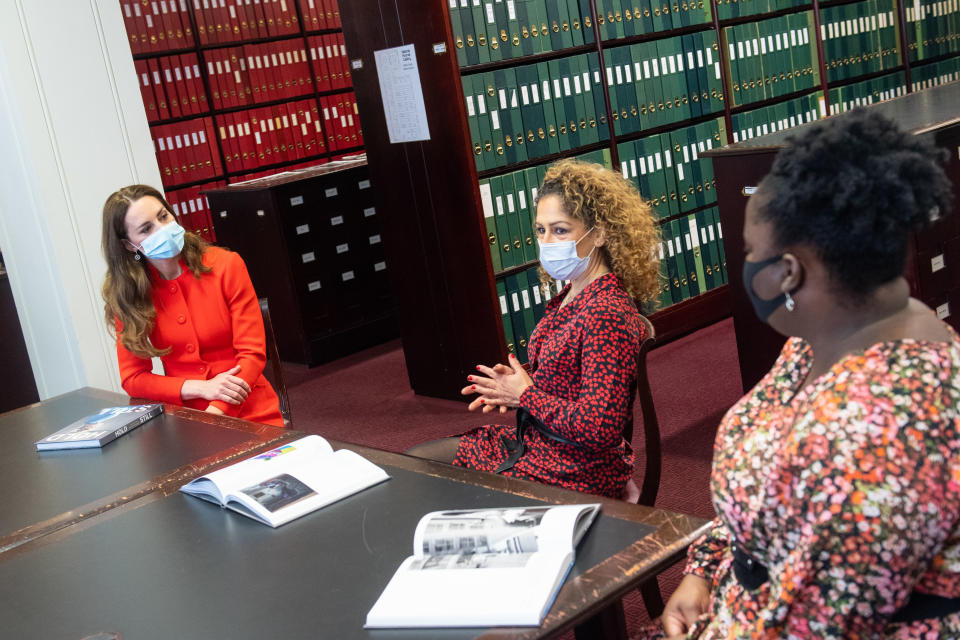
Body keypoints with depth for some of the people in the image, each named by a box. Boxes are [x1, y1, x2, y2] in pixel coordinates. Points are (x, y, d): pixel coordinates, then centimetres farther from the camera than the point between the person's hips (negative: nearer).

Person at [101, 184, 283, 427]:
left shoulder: (225, 265, -2)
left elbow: (252, 354, -5)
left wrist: (215, 413, -19)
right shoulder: (125, 295, 3)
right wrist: (203, 388, -14)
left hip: (251, 414, -1)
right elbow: (132, 377, 2)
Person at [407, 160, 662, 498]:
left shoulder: (606, 315, -25)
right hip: (532, 441, 9)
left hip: (573, 470, -9)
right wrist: (513, 383, -2)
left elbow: (598, 428, -29)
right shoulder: (571, 297, 3)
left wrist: (525, 394, -16)